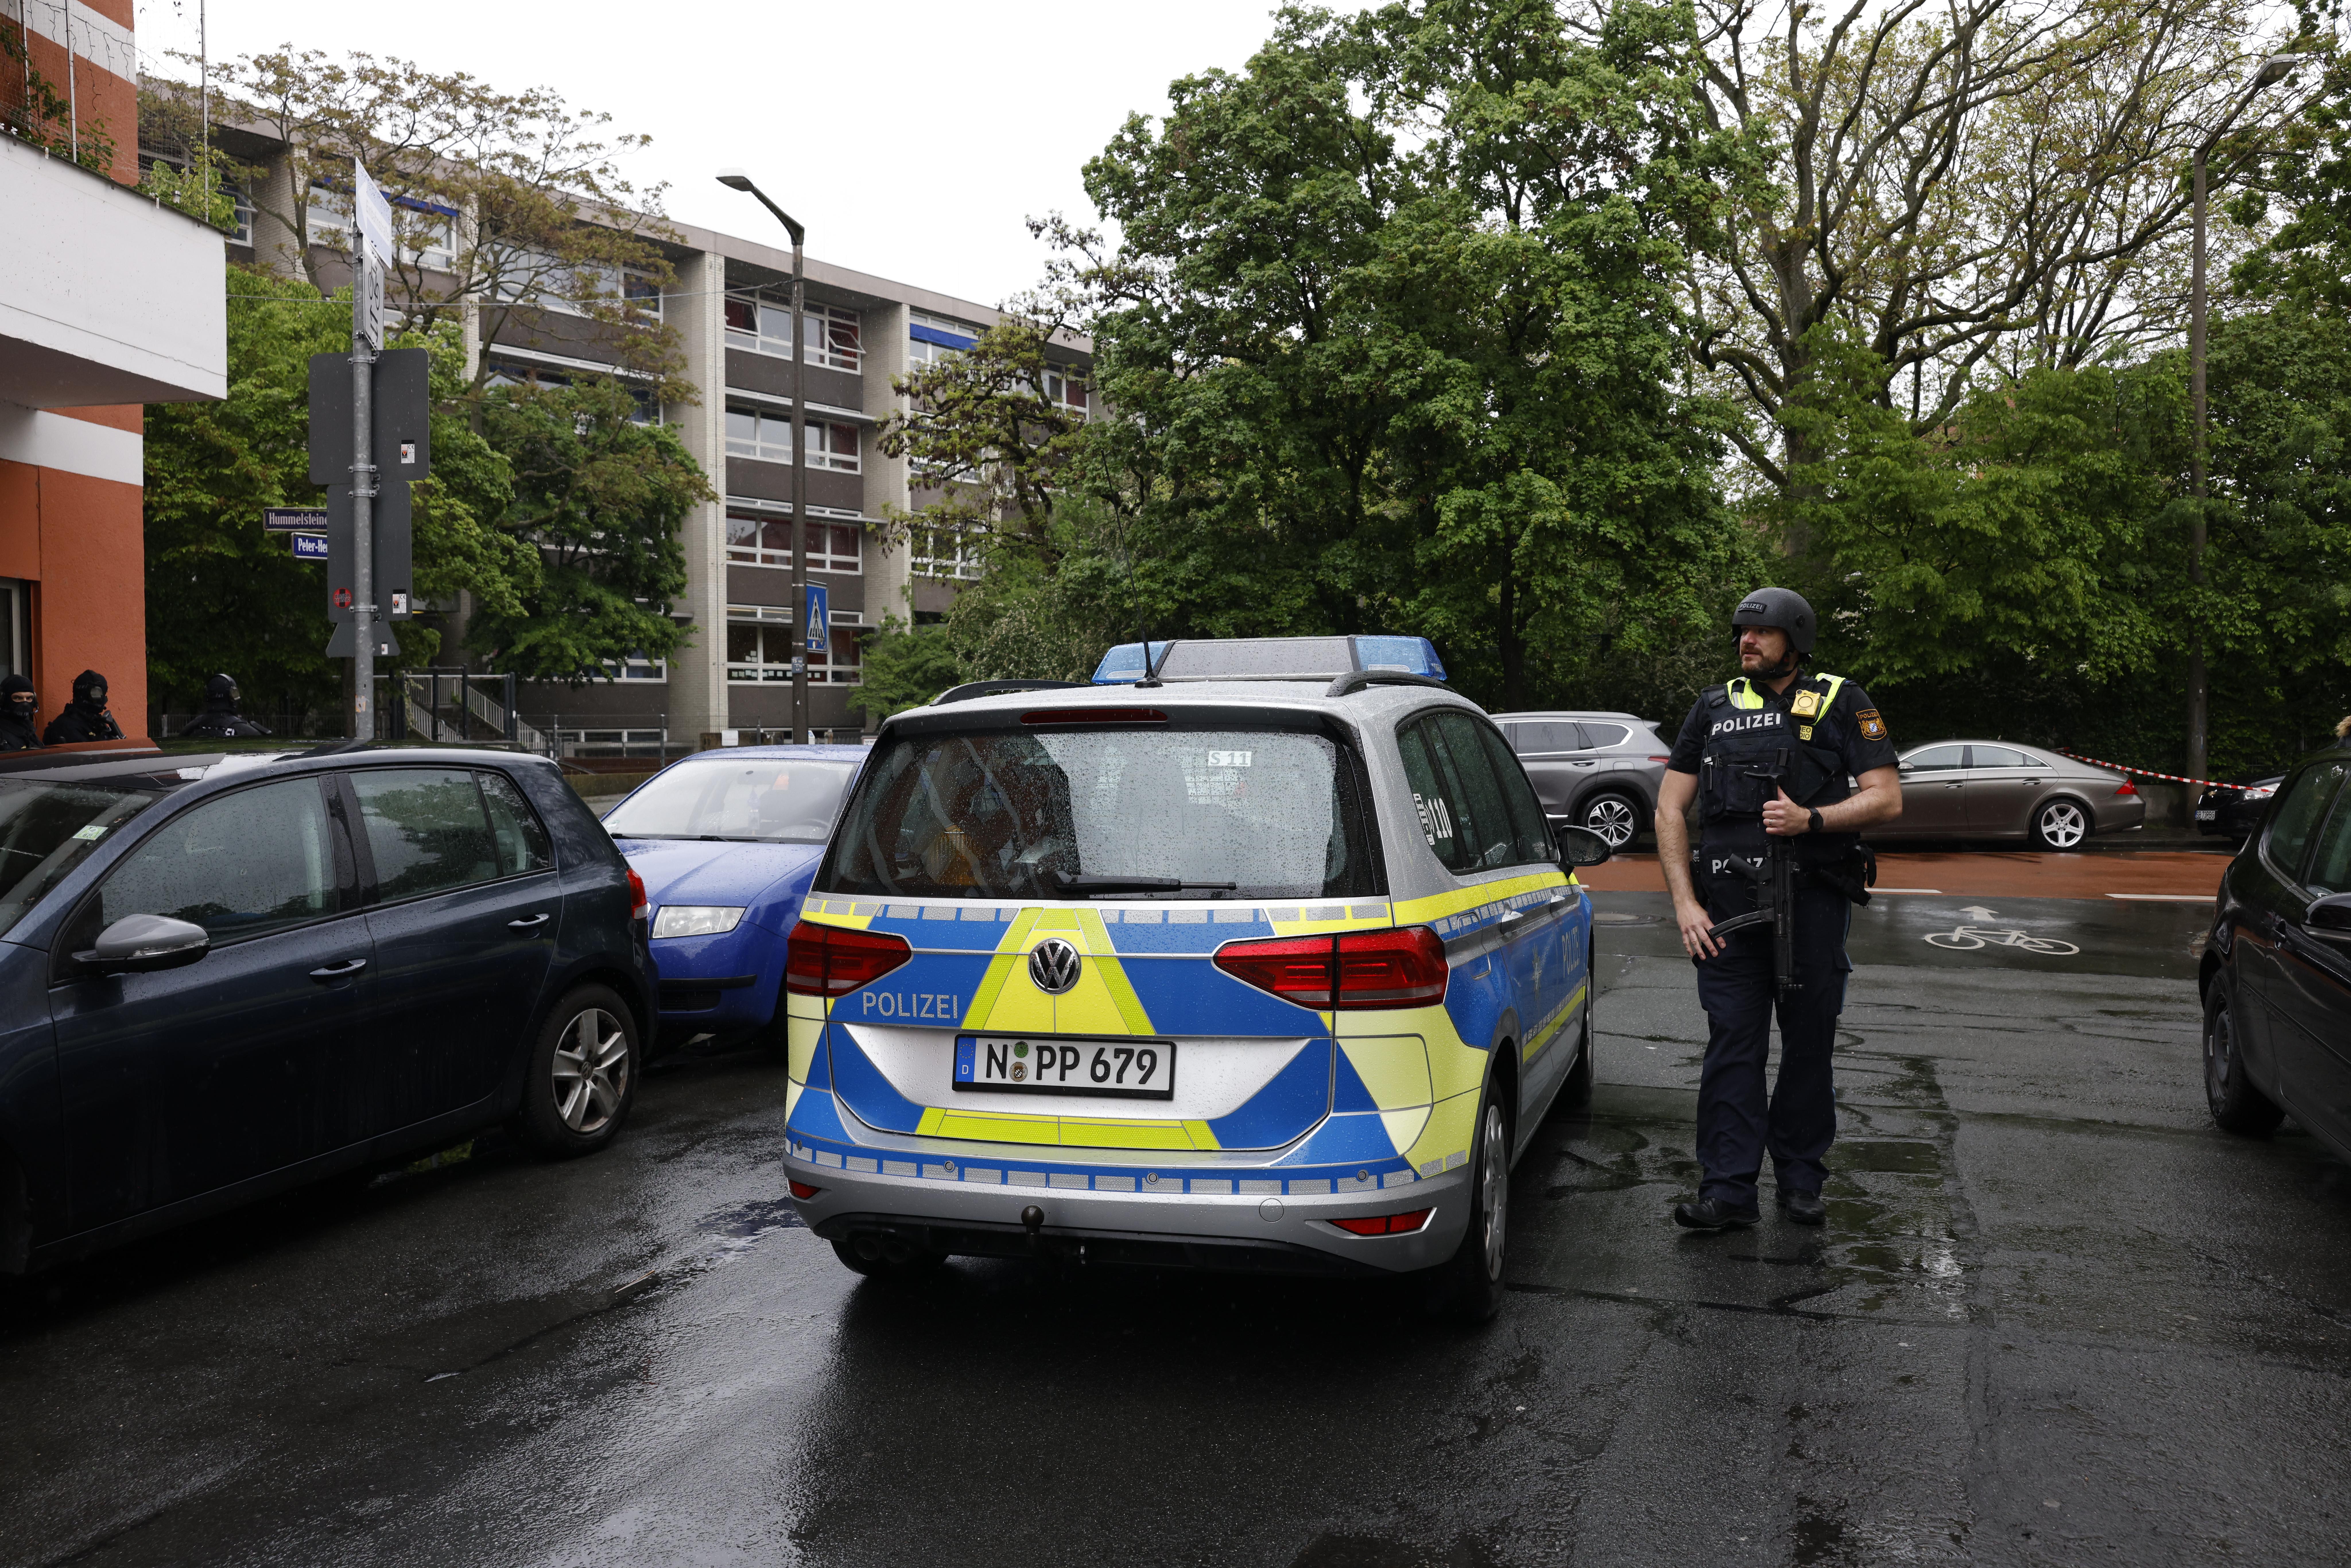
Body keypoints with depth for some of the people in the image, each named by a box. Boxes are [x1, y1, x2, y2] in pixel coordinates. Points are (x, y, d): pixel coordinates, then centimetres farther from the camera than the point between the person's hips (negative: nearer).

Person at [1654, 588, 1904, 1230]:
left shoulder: (1840, 703, 5)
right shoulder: (1714, 708, 11)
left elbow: (1887, 799, 0)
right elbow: (1669, 810, 9)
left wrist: (1811, 820, -17)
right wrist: (1685, 904, -1)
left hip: (1813, 901, -1)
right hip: (1728, 903, 1)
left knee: (1810, 1044, 7)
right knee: (1732, 1045, -1)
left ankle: (1801, 1181, 21)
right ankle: (1728, 1190, 3)